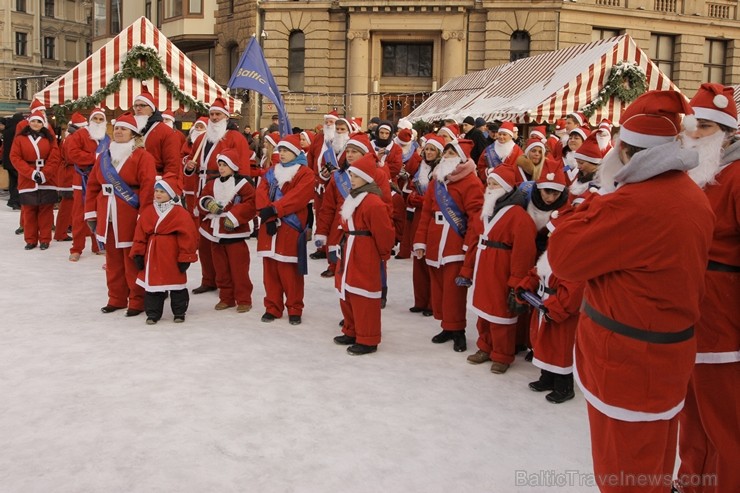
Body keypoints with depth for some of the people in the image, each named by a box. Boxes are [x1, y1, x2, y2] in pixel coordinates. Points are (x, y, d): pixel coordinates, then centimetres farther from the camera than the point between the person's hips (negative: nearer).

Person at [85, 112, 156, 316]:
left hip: (130, 219, -6)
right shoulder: (103, 156, 13)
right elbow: (92, 185, 14)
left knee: (133, 261, -1)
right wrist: (91, 213, 9)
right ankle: (116, 299, 24)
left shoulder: (142, 156, -7)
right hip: (107, 218, 6)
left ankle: (137, 301, 9)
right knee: (112, 260, 13)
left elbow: (147, 187, -15)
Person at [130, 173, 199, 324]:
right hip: (152, 254, 4)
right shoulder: (148, 211, 4)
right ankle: (153, 313, 21)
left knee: (176, 283, 7)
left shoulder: (180, 213, -11)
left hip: (173, 256, -4)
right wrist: (138, 254, 2)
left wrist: (185, 257, -12)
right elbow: (140, 234, 6)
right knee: (152, 282, 9)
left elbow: (187, 236, -11)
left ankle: (179, 312, 22)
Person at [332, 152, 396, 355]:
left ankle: (368, 340, 7)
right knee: (346, 294, 17)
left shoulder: (373, 202, -20)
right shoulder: (352, 197, 12)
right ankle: (352, 332, 32)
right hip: (349, 253, 10)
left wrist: (383, 253, -4)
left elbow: (384, 232, -17)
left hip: (365, 257, -10)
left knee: (363, 297, -3)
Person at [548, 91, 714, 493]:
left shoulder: (632, 203, -26)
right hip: (670, 345, 9)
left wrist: (590, 208, -6)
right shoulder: (693, 196, 3)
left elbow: (563, 257, -18)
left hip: (628, 358, -8)